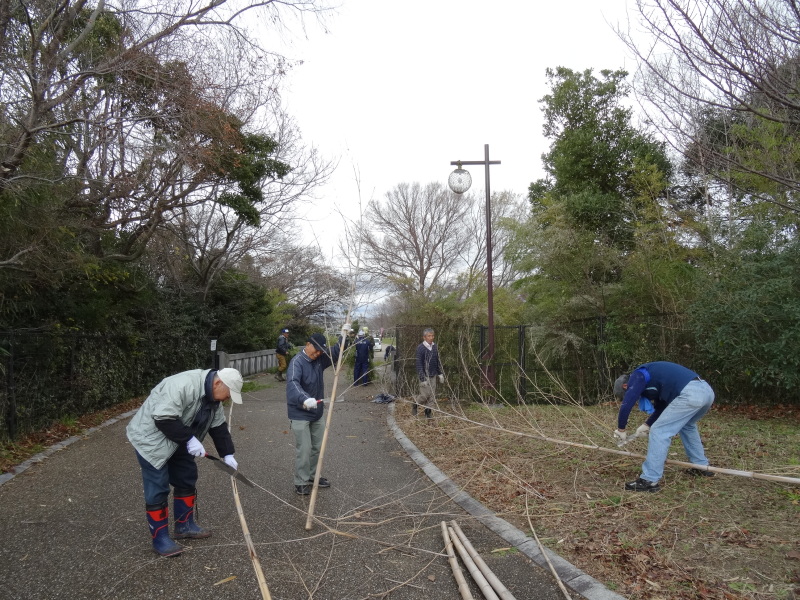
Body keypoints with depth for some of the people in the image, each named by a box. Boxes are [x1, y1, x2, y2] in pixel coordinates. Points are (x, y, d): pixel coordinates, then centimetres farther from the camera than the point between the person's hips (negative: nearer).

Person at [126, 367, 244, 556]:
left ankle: (185, 525, 28)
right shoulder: (184, 385, -33)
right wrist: (189, 439, -31)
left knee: (187, 479, 14)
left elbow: (219, 427, 6)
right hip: (152, 439, -9)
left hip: (177, 441, 10)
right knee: (158, 489, -6)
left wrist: (227, 454, 1)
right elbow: (164, 418, -35)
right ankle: (160, 539, 6)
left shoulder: (213, 397, -2)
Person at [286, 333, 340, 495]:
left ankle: (313, 476, 32)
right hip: (300, 414, -8)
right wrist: (304, 399, -56)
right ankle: (301, 482, 9)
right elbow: (293, 383, -38)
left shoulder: (319, 359, 1)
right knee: (304, 449, -5)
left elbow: (336, 351, 7)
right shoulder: (297, 362, -21)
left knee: (317, 447, 16)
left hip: (317, 413, 8)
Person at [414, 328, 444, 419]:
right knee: (425, 394, -4)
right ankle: (415, 404, 22)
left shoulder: (435, 347, 6)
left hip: (433, 375, 6)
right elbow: (419, 364, -14)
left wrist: (440, 374, 15)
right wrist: (422, 378, -18)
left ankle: (428, 411, 18)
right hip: (425, 375, -6)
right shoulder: (420, 348, -13)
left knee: (432, 395, 5)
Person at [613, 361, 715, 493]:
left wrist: (621, 429, 7)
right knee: (687, 426, 34)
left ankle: (649, 480, -3)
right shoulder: (650, 376, 31)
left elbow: (626, 405, -6)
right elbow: (662, 405, 37)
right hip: (706, 390, 10)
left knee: (659, 431, -3)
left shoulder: (637, 376, 3)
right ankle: (701, 466, 39)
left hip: (689, 394, -10)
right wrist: (647, 424, 30)